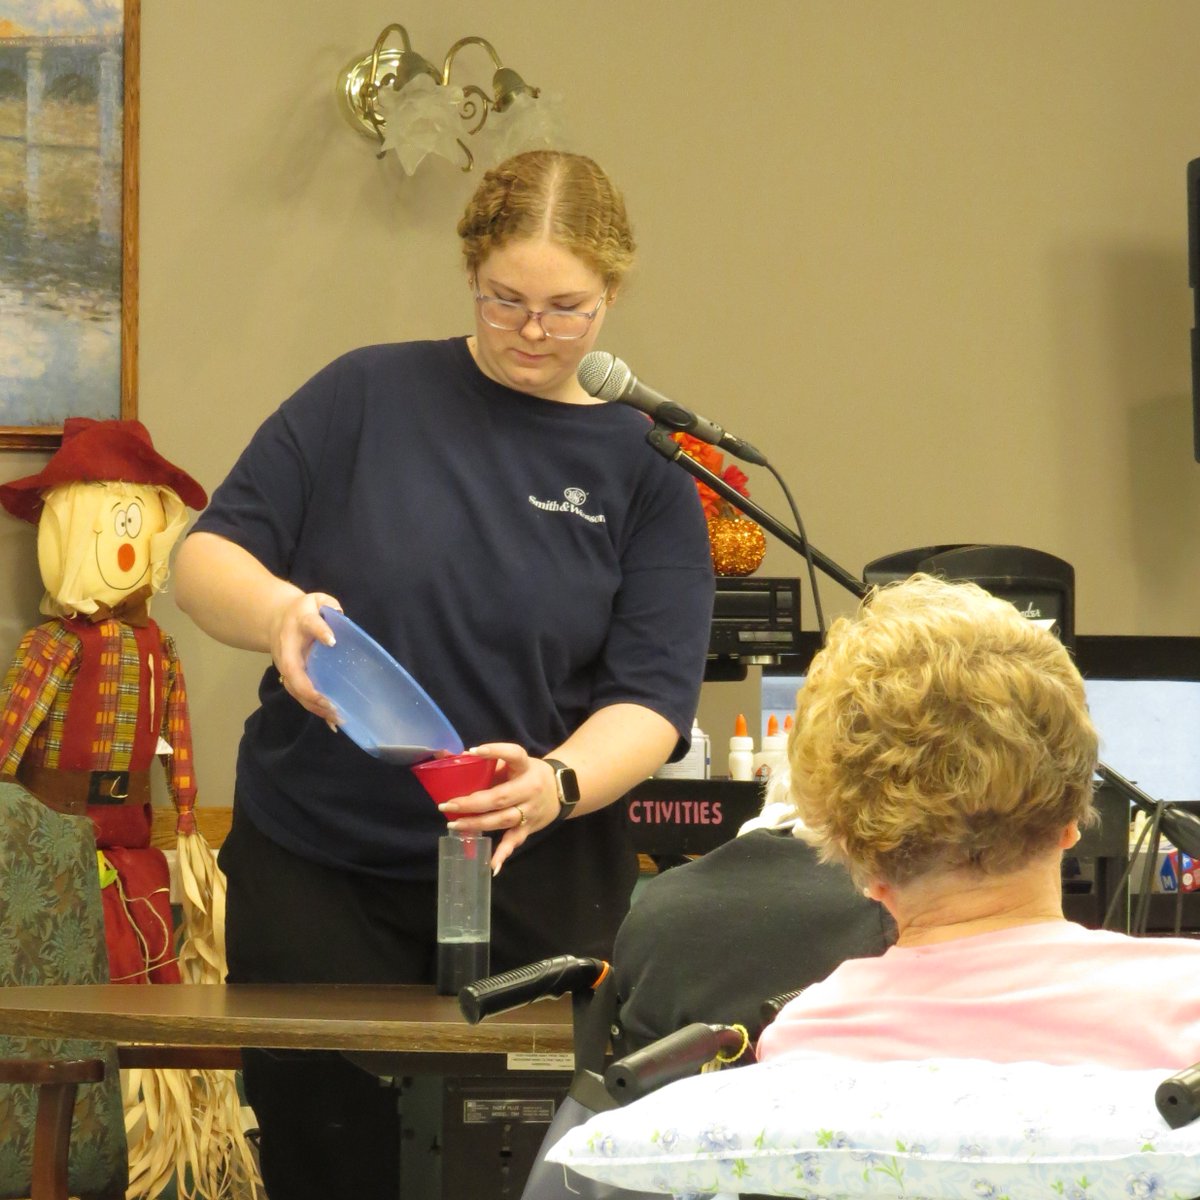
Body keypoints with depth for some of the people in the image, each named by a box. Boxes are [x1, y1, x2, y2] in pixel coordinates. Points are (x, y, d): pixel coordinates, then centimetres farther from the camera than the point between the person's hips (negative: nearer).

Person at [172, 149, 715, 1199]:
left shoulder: (645, 470, 3)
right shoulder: (369, 396, 3)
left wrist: (560, 785, -24)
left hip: (534, 881, 0)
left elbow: (653, 697, -3)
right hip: (314, 866, 0)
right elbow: (205, 557, 2)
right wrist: (277, 611, -21)